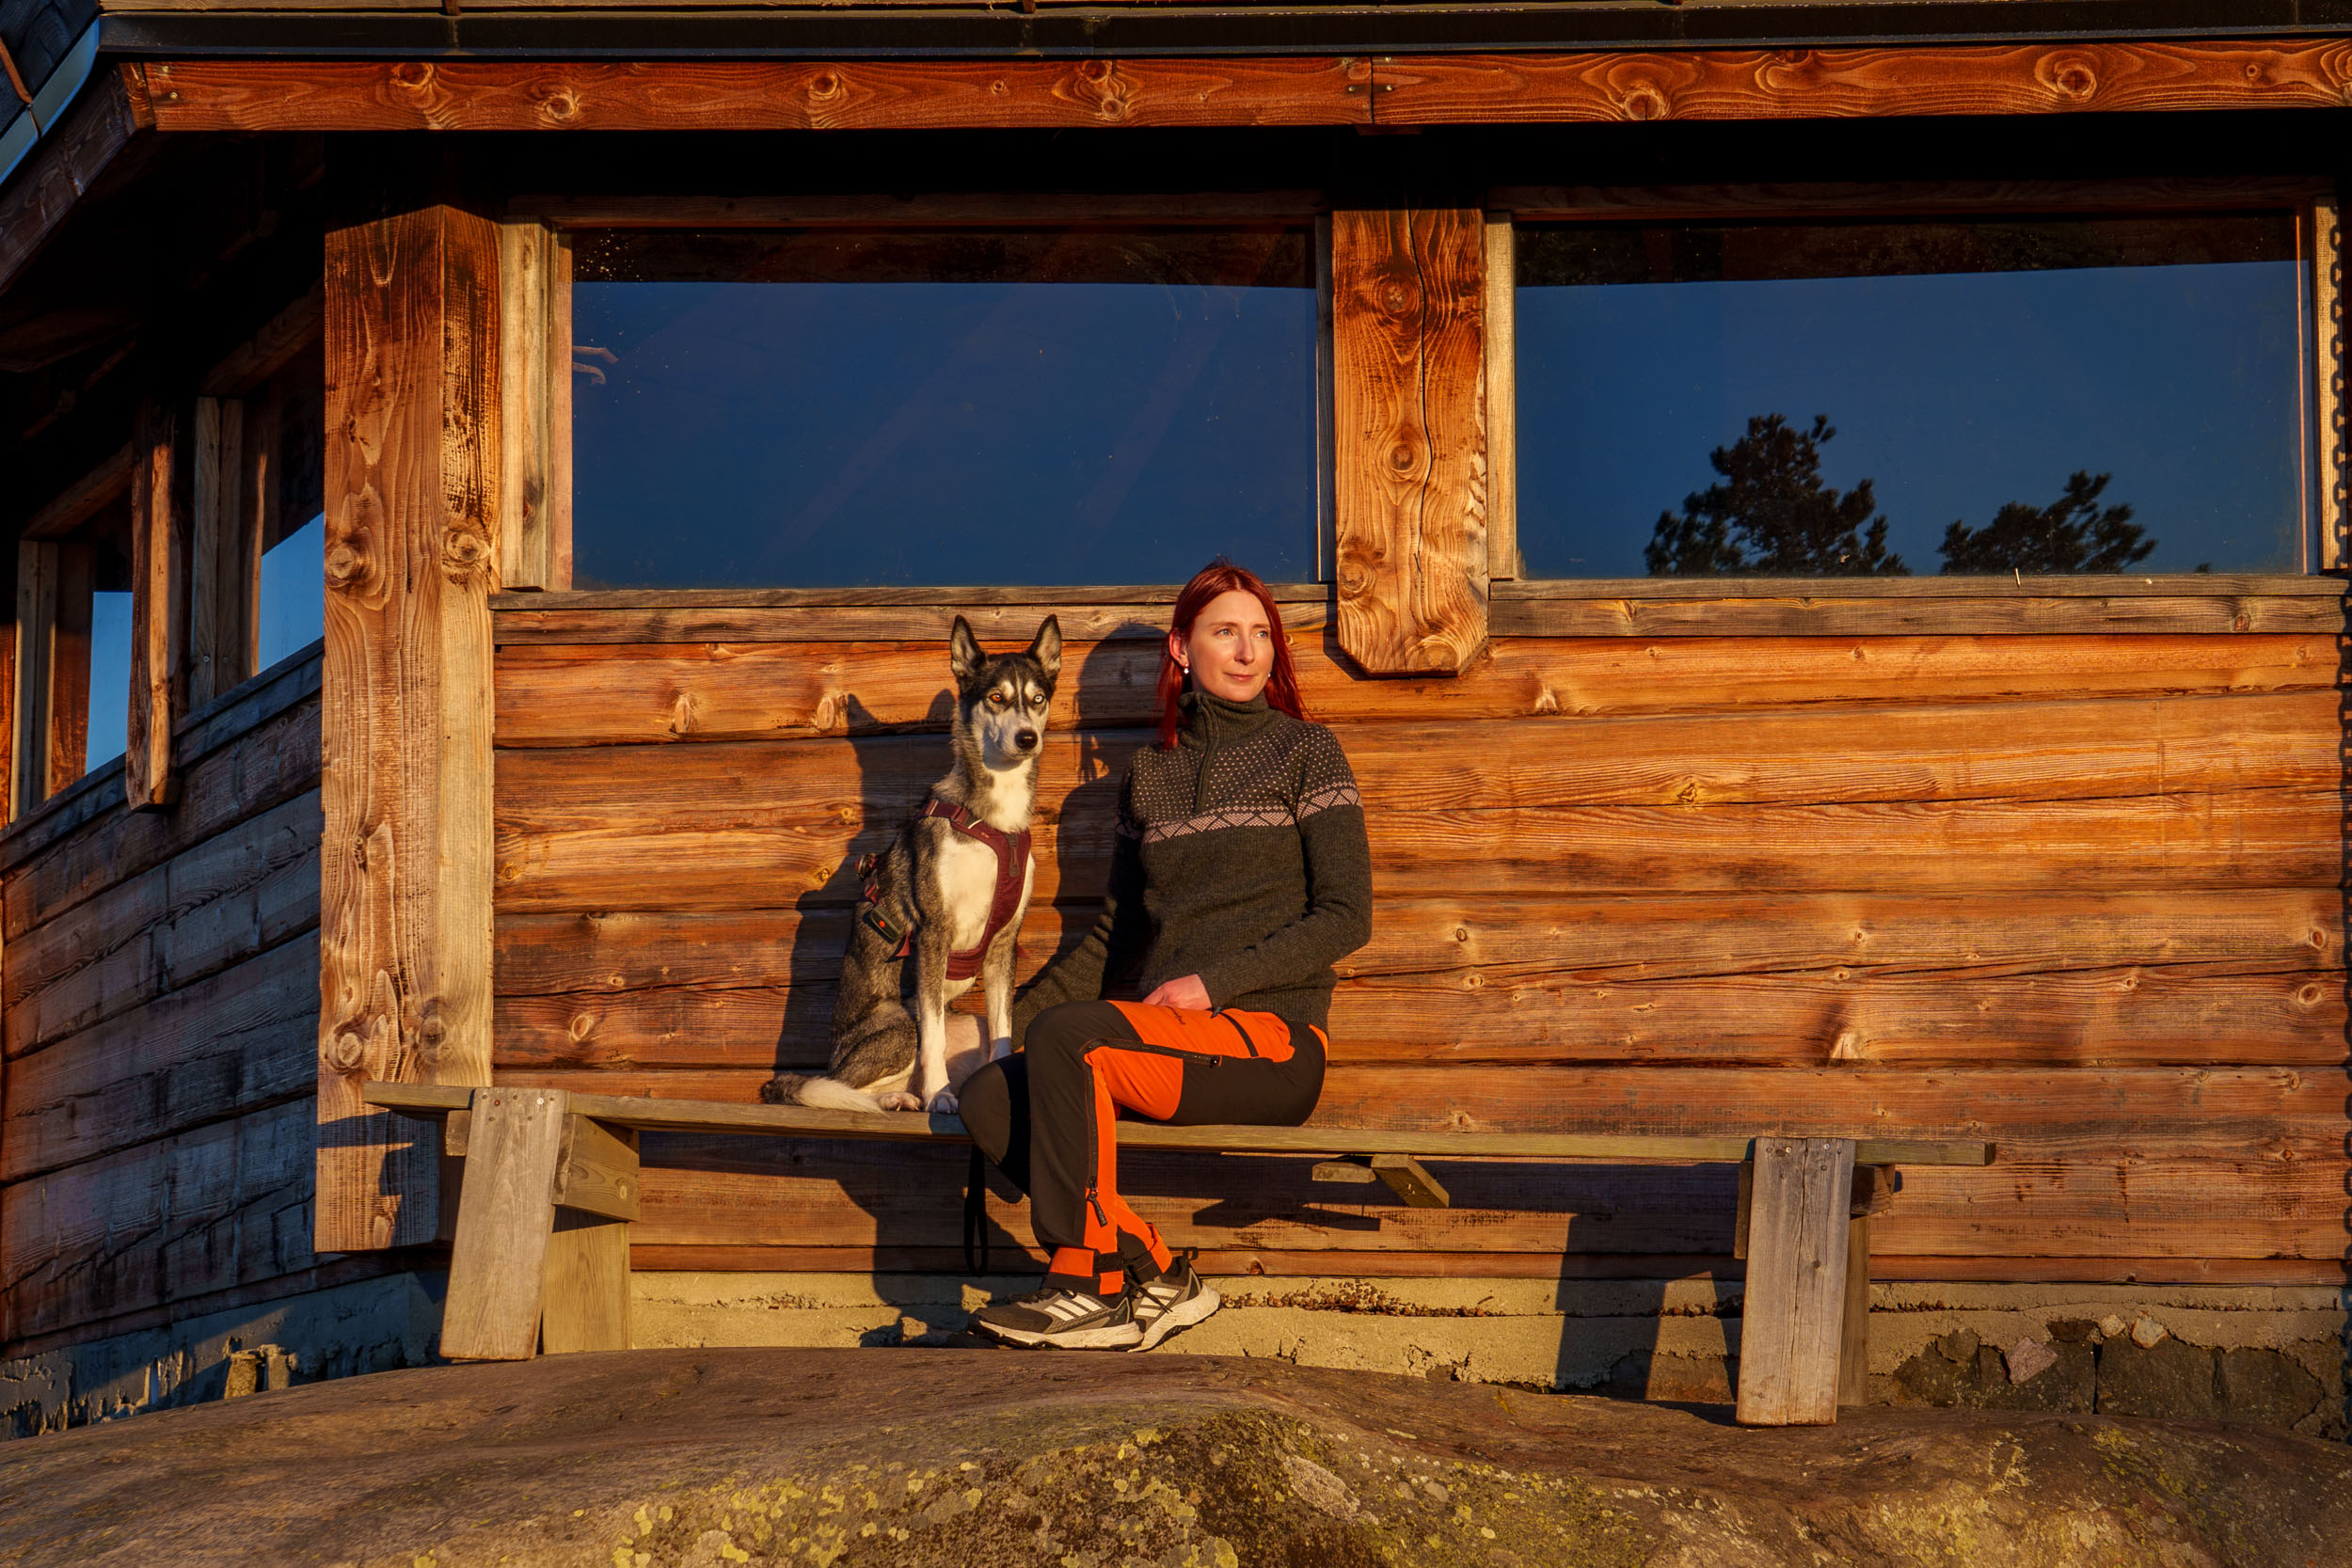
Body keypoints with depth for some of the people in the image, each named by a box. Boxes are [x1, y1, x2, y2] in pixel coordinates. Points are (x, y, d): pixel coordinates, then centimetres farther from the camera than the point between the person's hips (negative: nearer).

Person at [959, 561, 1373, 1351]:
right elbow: (1116, 936, 24)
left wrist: (1215, 982, -13)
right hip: (1167, 1038, 5)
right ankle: (1158, 1279, -20)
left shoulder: (1307, 754, 5)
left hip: (1273, 1040, -5)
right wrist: (1012, 1015, 9)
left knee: (1066, 1036, -30)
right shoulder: (1149, 775, 20)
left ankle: (1089, 1285, -25)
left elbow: (1346, 917, -3)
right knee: (990, 1098, -22)